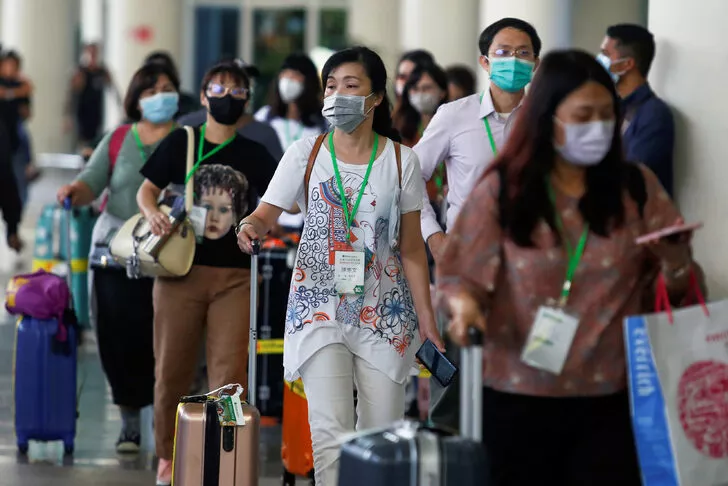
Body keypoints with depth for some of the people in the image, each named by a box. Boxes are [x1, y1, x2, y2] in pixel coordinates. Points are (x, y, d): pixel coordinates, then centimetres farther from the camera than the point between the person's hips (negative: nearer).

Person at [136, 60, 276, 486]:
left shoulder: (254, 155, 7)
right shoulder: (181, 142, 4)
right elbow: (146, 190, 7)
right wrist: (153, 213, -14)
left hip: (234, 275, 1)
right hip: (180, 269, -1)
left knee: (229, 374, -4)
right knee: (173, 369, 5)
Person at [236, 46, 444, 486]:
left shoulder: (401, 160, 2)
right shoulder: (306, 154, 1)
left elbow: (412, 249, 5)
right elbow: (268, 214, -3)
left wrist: (426, 317, 2)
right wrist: (251, 227, -27)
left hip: (385, 313, 1)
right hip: (320, 305, -1)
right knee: (331, 433, -13)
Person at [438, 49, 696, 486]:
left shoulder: (636, 187, 3)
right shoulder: (502, 190, -3)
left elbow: (679, 283, 6)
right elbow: (459, 275, -1)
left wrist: (674, 260, -17)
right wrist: (464, 304, -23)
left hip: (611, 397, 1)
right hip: (521, 397, -1)